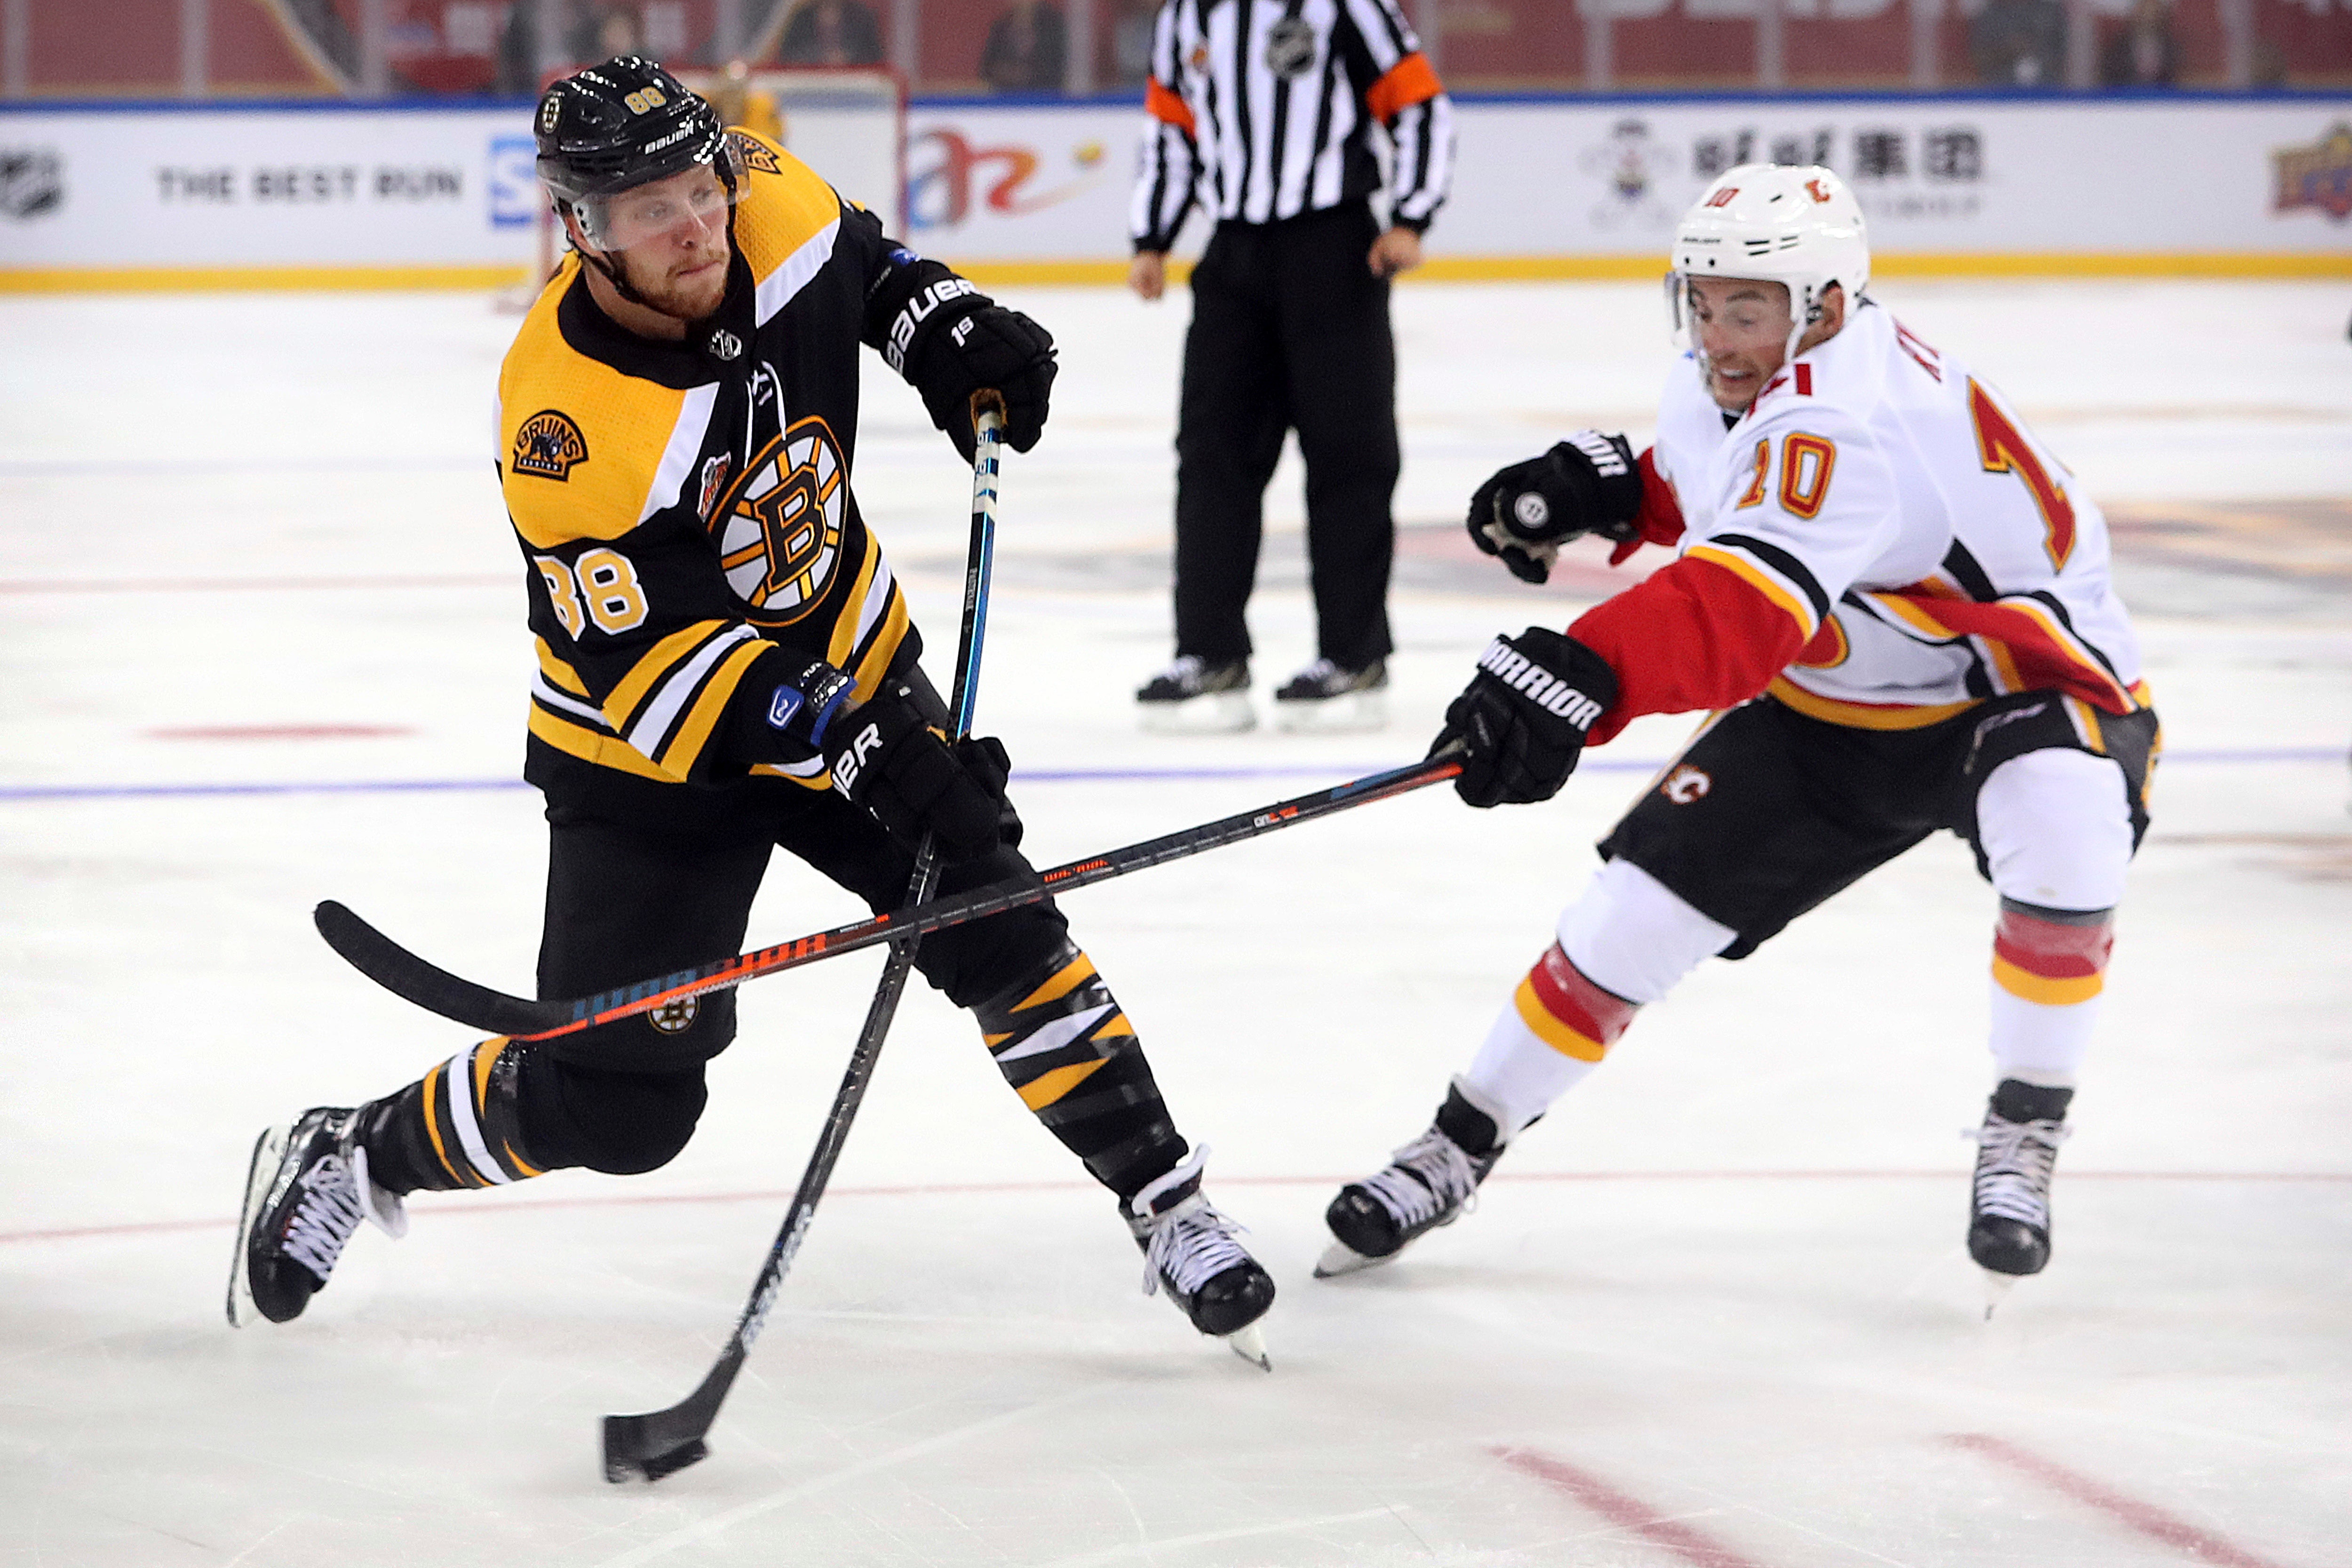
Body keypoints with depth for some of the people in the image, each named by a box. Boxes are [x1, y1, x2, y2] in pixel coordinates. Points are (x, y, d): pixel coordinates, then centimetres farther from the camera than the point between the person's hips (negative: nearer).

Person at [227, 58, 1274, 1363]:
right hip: (649, 755, -5)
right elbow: (659, 664, -34)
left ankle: (1169, 1206, 3)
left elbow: (859, 254, 12)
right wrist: (862, 751, -42)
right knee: (612, 1106, -5)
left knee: (1002, 934, -10)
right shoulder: (567, 418, -33)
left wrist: (946, 327, -6)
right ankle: (349, 1158, 20)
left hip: (846, 664, 5)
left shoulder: (776, 214, -16)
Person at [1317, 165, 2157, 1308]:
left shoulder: (1846, 420, -36)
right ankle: (1460, 1145, 16)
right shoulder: (1722, 387, -7)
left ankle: (2021, 1139, -17)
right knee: (1640, 903, -3)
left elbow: (1741, 605, -53)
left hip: (2023, 681, -7)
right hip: (1831, 710, 7)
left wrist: (1577, 677, -67)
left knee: (2061, 833, -39)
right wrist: (1597, 487, -2)